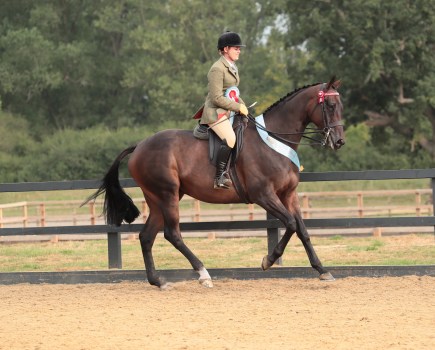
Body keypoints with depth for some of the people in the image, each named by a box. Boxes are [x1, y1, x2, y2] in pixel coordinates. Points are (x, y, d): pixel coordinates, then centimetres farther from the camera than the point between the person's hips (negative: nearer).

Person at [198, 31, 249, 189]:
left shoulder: (233, 68, 17)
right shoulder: (217, 69, -13)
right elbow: (217, 98, -18)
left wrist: (242, 105, 9)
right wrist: (238, 107, -16)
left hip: (229, 111, 10)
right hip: (215, 112, -10)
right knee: (230, 138, -29)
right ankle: (219, 178, -28)